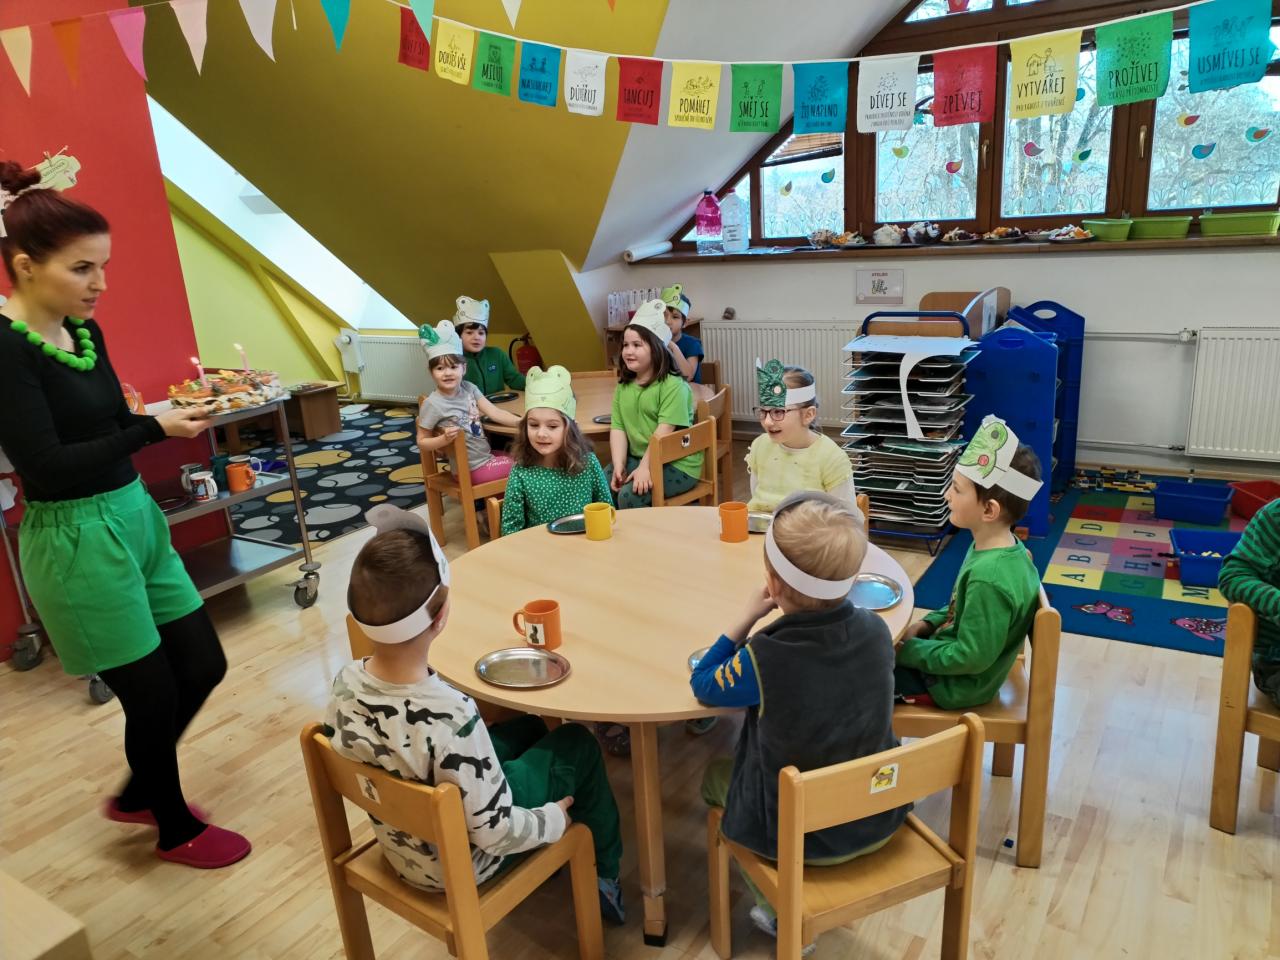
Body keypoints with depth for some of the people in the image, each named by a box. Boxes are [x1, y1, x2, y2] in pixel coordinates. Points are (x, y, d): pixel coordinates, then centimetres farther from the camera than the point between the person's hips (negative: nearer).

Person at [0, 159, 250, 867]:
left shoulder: (86, 331, 6)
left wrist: (178, 413, 0)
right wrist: (155, 429, -25)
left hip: (134, 517, 8)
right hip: (76, 541, -8)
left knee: (203, 663, 15)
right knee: (152, 693, 6)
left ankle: (138, 793, 41)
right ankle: (176, 830, 33)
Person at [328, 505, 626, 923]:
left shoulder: (345, 683, -18)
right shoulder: (451, 717, -39)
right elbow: (495, 833, -28)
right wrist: (554, 819, -8)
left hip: (399, 845, 6)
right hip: (461, 865, -6)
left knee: (528, 728, 22)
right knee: (577, 744, 12)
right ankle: (604, 874, 34)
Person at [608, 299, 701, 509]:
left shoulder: (673, 385, -13)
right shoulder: (624, 386, 9)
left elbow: (664, 431, -21)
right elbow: (618, 428, 1)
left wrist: (644, 468, -26)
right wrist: (618, 466, -11)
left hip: (676, 464, -7)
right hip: (636, 458, 7)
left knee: (630, 496, -25)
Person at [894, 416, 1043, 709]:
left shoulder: (989, 577, -33)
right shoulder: (999, 548, -4)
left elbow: (971, 658, -27)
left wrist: (909, 650, -17)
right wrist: (927, 624, 1)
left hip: (955, 685, -8)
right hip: (948, 659, 8)